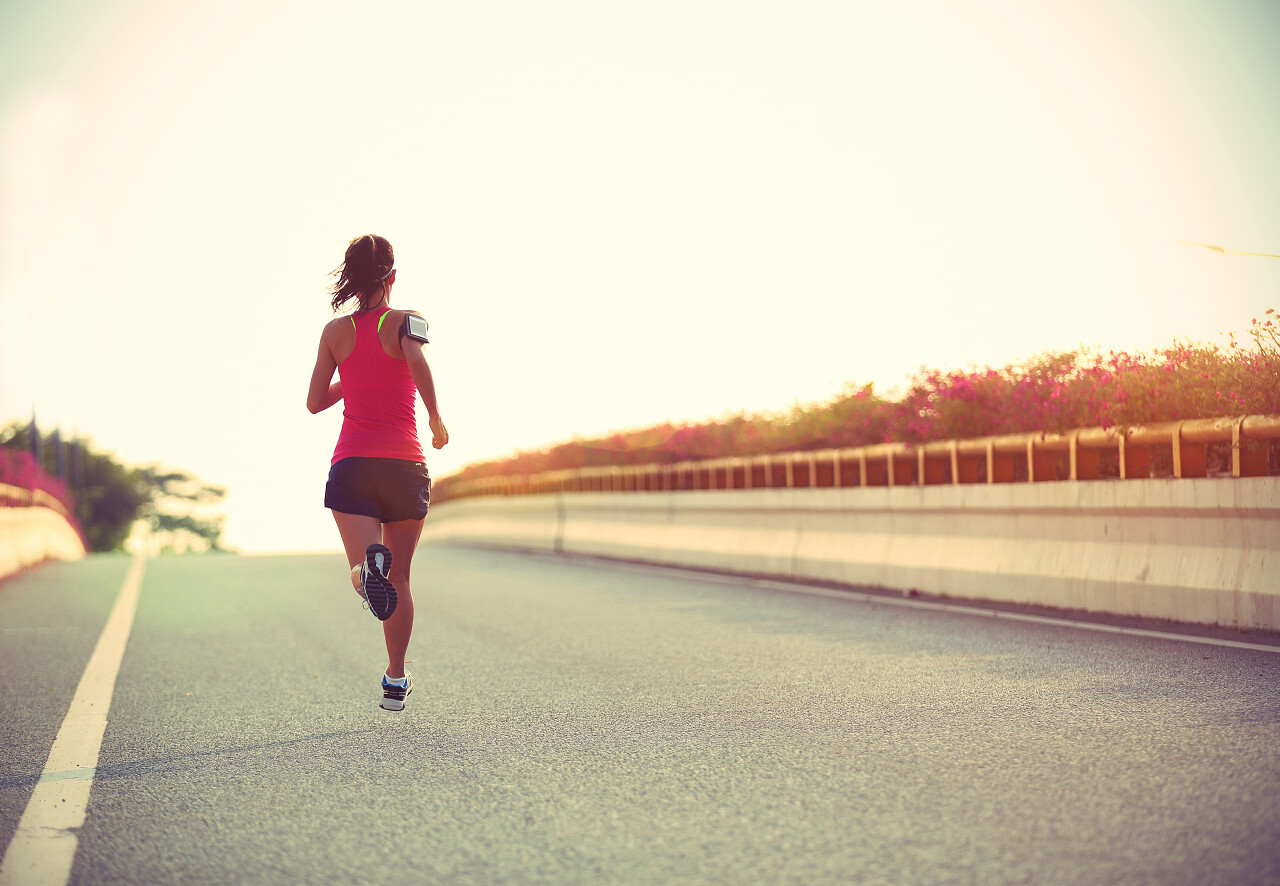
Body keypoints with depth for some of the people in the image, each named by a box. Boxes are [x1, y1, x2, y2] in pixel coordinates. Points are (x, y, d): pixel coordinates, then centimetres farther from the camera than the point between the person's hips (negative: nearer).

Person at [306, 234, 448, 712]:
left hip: (351, 464, 1)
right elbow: (417, 363, -22)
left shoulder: (336, 331, 7)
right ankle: (396, 680, 21)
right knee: (399, 579, 16)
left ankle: (370, 565, -48)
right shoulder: (405, 321, 0)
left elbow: (315, 401, 9)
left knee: (367, 574, -11)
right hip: (405, 463, 0)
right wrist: (437, 420, -9)